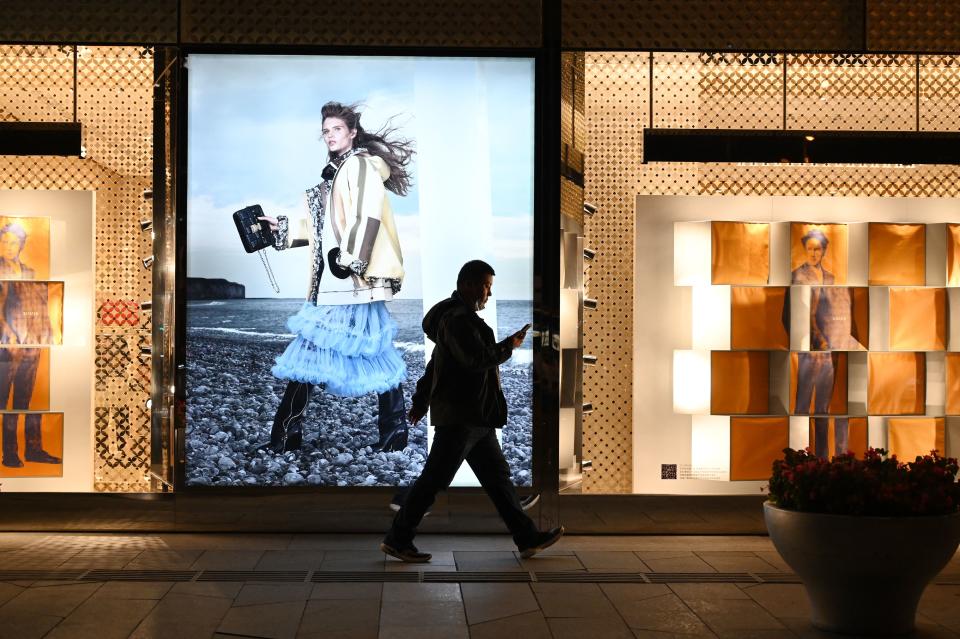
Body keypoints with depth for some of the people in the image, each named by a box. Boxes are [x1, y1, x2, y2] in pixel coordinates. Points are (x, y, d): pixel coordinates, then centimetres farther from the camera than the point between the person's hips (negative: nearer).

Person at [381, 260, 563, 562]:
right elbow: (477, 359, -25)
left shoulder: (461, 317, 20)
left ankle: (527, 537, 15)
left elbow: (435, 364, 25)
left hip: (475, 417, 11)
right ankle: (397, 539, 2)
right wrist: (509, 346, -9)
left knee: (497, 475, 11)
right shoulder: (457, 319, -14)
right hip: (460, 415, -11)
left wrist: (420, 401, 27)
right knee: (435, 478, -5)